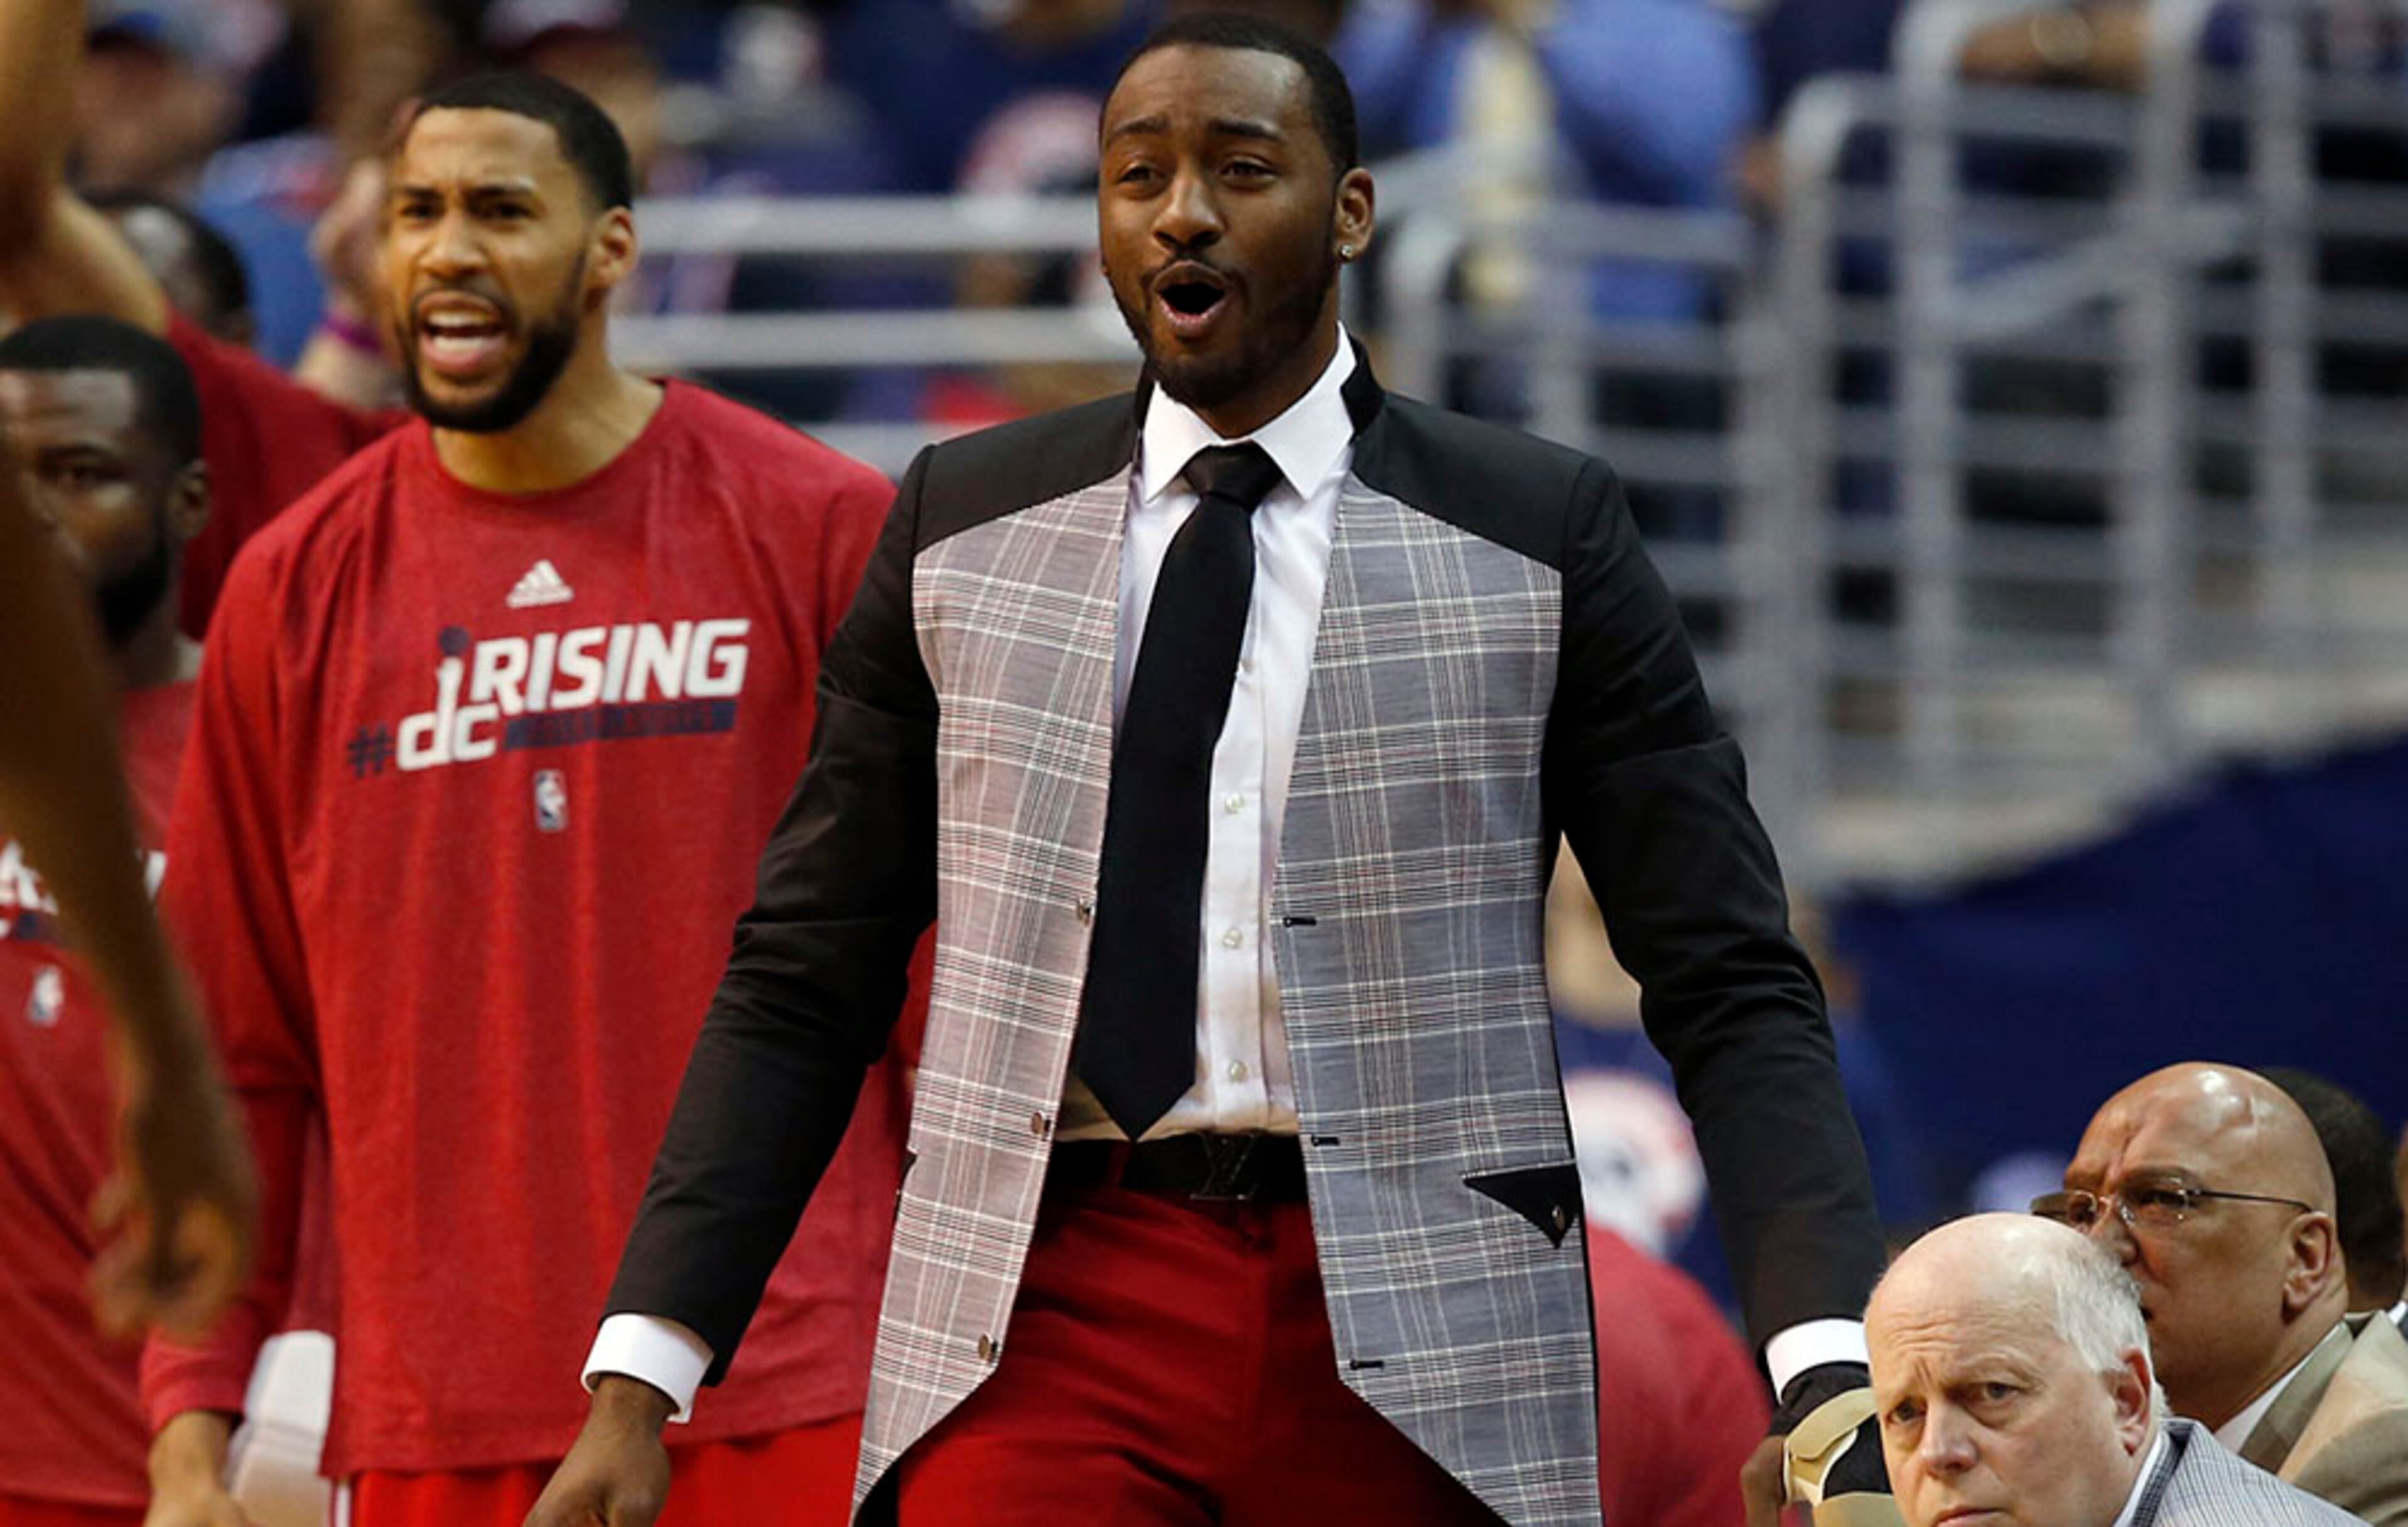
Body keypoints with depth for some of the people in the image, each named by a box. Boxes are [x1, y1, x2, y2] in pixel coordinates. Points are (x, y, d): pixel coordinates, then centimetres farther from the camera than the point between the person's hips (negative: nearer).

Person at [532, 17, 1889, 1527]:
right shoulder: (963, 526, 11)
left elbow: (1731, 987, 2)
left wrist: (1827, 1366, -13)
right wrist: (638, 1385, 2)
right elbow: (803, 982, 11)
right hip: (1048, 1311, 1)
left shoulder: (1535, 536, 5)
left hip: (1413, 1349, -1)